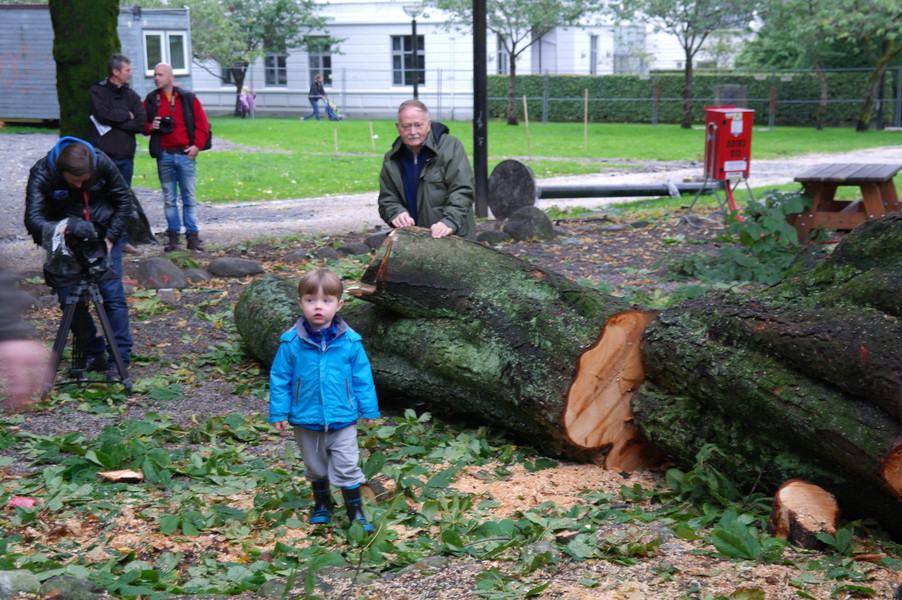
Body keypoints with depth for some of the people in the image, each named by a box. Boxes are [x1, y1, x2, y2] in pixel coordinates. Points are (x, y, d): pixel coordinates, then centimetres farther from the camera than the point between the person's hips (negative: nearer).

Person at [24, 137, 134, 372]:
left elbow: (124, 200, -6)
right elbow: (33, 218, -32)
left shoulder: (102, 162, -19)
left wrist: (110, 238, -13)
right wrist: (55, 230, -53)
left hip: (104, 234, 0)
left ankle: (121, 357, 0)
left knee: (113, 295, -7)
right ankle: (94, 354, 11)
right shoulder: (41, 174, -24)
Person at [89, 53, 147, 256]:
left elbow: (140, 123, 0)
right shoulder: (97, 91, 1)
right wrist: (126, 116, -5)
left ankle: (123, 241, 16)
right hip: (104, 154, -5)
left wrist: (113, 122, -8)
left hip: (126, 155, 5)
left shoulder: (132, 95, 12)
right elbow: (103, 113, -17)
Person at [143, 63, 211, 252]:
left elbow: (202, 124, 3)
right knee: (169, 199, 5)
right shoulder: (151, 101, 9)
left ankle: (192, 235, 5)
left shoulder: (188, 99, 4)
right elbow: (142, 126, 13)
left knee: (189, 198, 0)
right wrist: (150, 127, -9)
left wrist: (197, 145, -7)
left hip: (186, 154, -2)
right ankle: (173, 235, 10)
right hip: (164, 156, 2)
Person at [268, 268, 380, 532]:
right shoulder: (291, 342, -12)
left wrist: (368, 409, 3)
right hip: (306, 420, 1)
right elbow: (280, 379, -4)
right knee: (316, 468, 20)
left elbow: (362, 377, -1)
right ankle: (322, 505, 41)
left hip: (343, 419, -1)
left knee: (346, 467, 3)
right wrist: (279, 412, -4)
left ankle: (355, 513, 19)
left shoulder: (350, 341, -11)